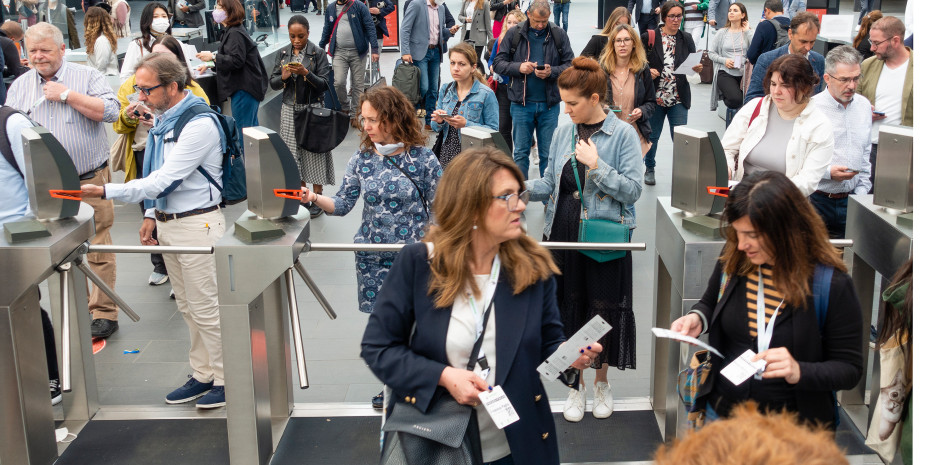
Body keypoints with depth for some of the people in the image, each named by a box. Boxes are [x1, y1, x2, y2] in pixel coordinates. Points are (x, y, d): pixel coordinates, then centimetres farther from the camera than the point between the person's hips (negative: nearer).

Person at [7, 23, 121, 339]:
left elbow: (110, 111, -14)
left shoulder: (87, 76, -1)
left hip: (90, 180, -4)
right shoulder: (19, 87, 10)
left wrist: (67, 95, -15)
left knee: (96, 248, -1)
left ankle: (103, 313, 7)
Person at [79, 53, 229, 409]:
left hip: (197, 223, -9)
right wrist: (152, 214, 12)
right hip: (167, 223, 9)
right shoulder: (163, 117, 9)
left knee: (206, 308, -1)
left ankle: (225, 379, 12)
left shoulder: (200, 124, -20)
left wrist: (105, 192, -29)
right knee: (188, 307, 15)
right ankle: (203, 375, 26)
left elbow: (164, 180, -25)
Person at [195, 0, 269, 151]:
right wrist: (210, 65, 19)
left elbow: (236, 60, -23)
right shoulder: (231, 31, 18)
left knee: (242, 128, -6)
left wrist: (213, 56, -17)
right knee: (251, 127, 16)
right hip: (244, 86, 11)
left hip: (244, 88, -11)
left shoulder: (235, 33, -16)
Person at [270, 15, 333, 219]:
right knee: (293, 151, 7)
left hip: (312, 108, -4)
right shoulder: (283, 54, 7)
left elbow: (324, 84, -9)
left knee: (314, 151, -1)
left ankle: (317, 197, 8)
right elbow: (273, 84, 7)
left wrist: (306, 73, -24)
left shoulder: (318, 54, -5)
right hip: (290, 109, 4)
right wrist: (283, 77, -14)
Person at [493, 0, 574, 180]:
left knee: (548, 154, 7)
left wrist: (552, 72, -17)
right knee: (520, 153, 7)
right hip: (522, 104, 0)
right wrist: (518, 67, -16)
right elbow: (498, 63, 1)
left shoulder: (559, 35, 2)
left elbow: (571, 65, 1)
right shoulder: (514, 34, 1)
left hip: (549, 104, 0)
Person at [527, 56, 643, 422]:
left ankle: (601, 382, 29)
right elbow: (551, 183, 11)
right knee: (568, 309, 10)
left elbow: (633, 190, -13)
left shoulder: (623, 134, -7)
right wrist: (521, 188, -5)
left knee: (604, 310, 7)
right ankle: (575, 384, 26)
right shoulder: (563, 133, 8)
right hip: (563, 234, 4)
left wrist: (596, 166, -20)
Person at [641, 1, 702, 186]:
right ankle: (649, 169, 32)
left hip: (679, 98, 1)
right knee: (652, 136, 12)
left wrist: (696, 68, -14)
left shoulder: (686, 39, 7)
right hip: (655, 96, -1)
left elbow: (692, 64, 7)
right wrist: (648, 71, -18)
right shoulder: (649, 37, -3)